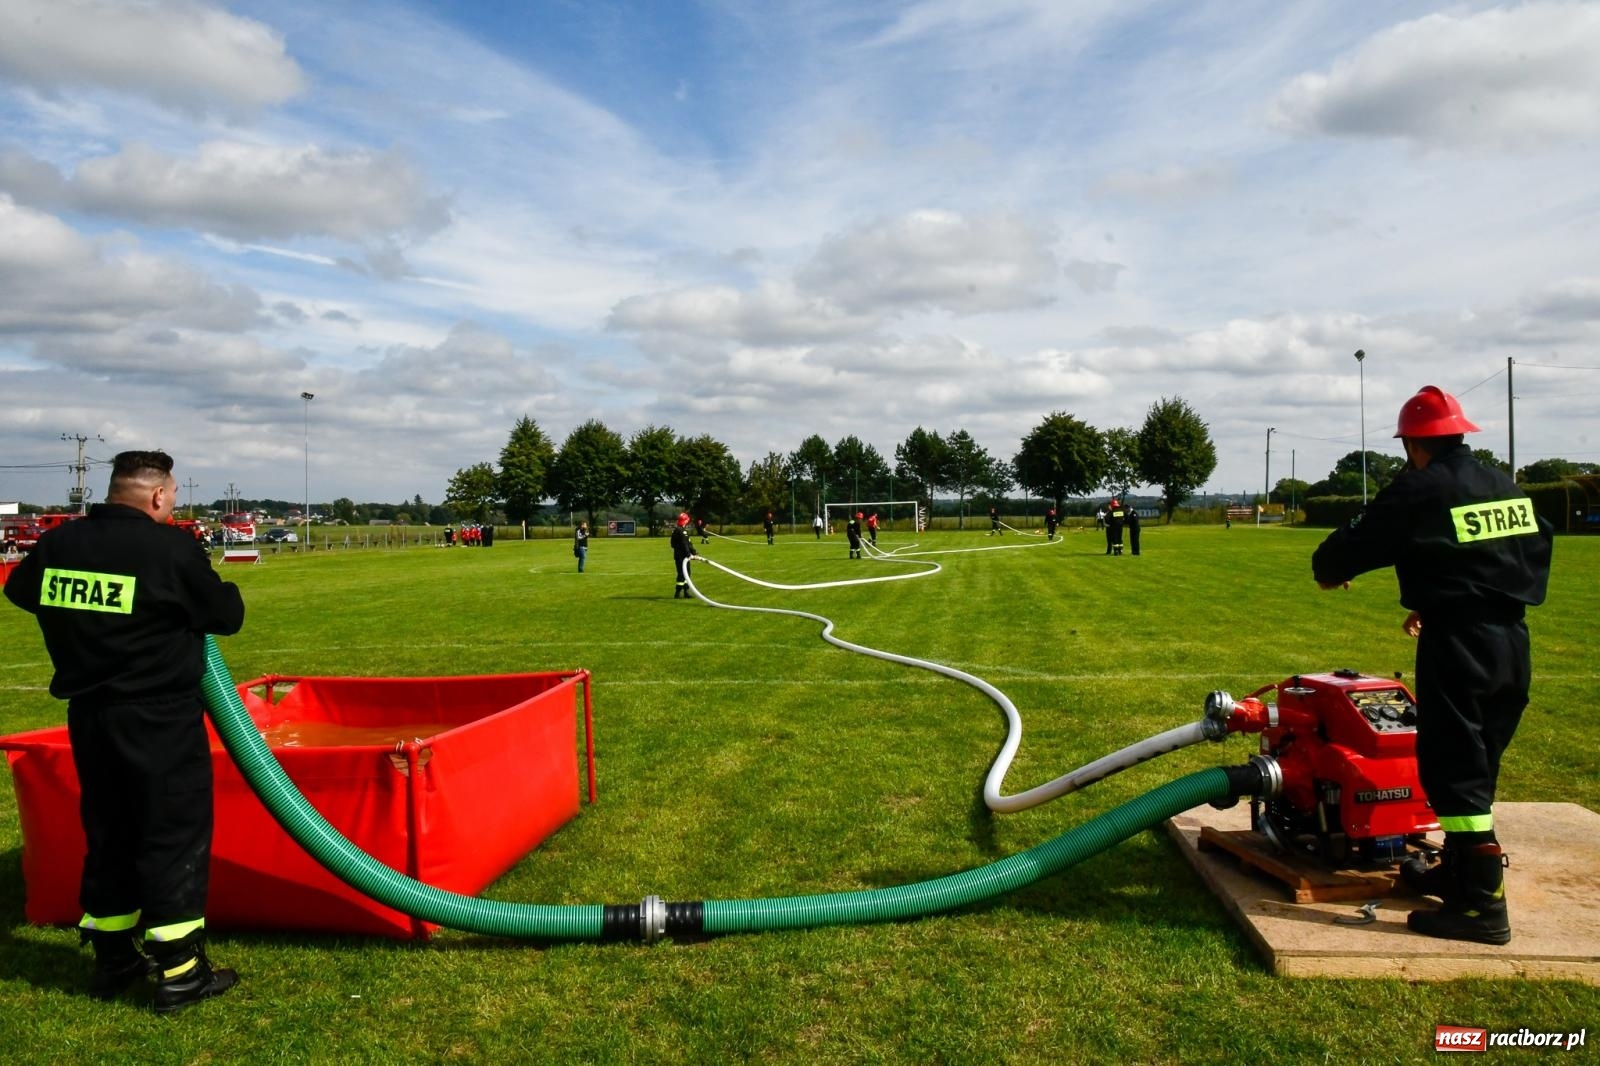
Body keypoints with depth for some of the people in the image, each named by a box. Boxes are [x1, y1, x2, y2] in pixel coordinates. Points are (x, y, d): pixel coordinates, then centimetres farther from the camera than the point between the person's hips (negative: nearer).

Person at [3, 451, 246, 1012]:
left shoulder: (58, 544, 2)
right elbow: (228, 615, -7)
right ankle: (180, 972, 9)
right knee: (175, 836, 3)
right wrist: (198, 593, 11)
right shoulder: (172, 547, -17)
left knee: (108, 835, 18)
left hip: (88, 715, 7)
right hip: (160, 718, -6)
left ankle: (113, 959, 29)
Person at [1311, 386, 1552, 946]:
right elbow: (1533, 555, 21)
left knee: (1454, 772, -3)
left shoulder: (1418, 491, -11)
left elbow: (1353, 544, -6)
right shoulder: (1505, 486, 12)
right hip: (1512, 641, 8)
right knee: (1476, 767, 18)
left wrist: (1328, 571, 17)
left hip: (1458, 646, -8)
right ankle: (1458, 873, 32)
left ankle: (1484, 906, -1)